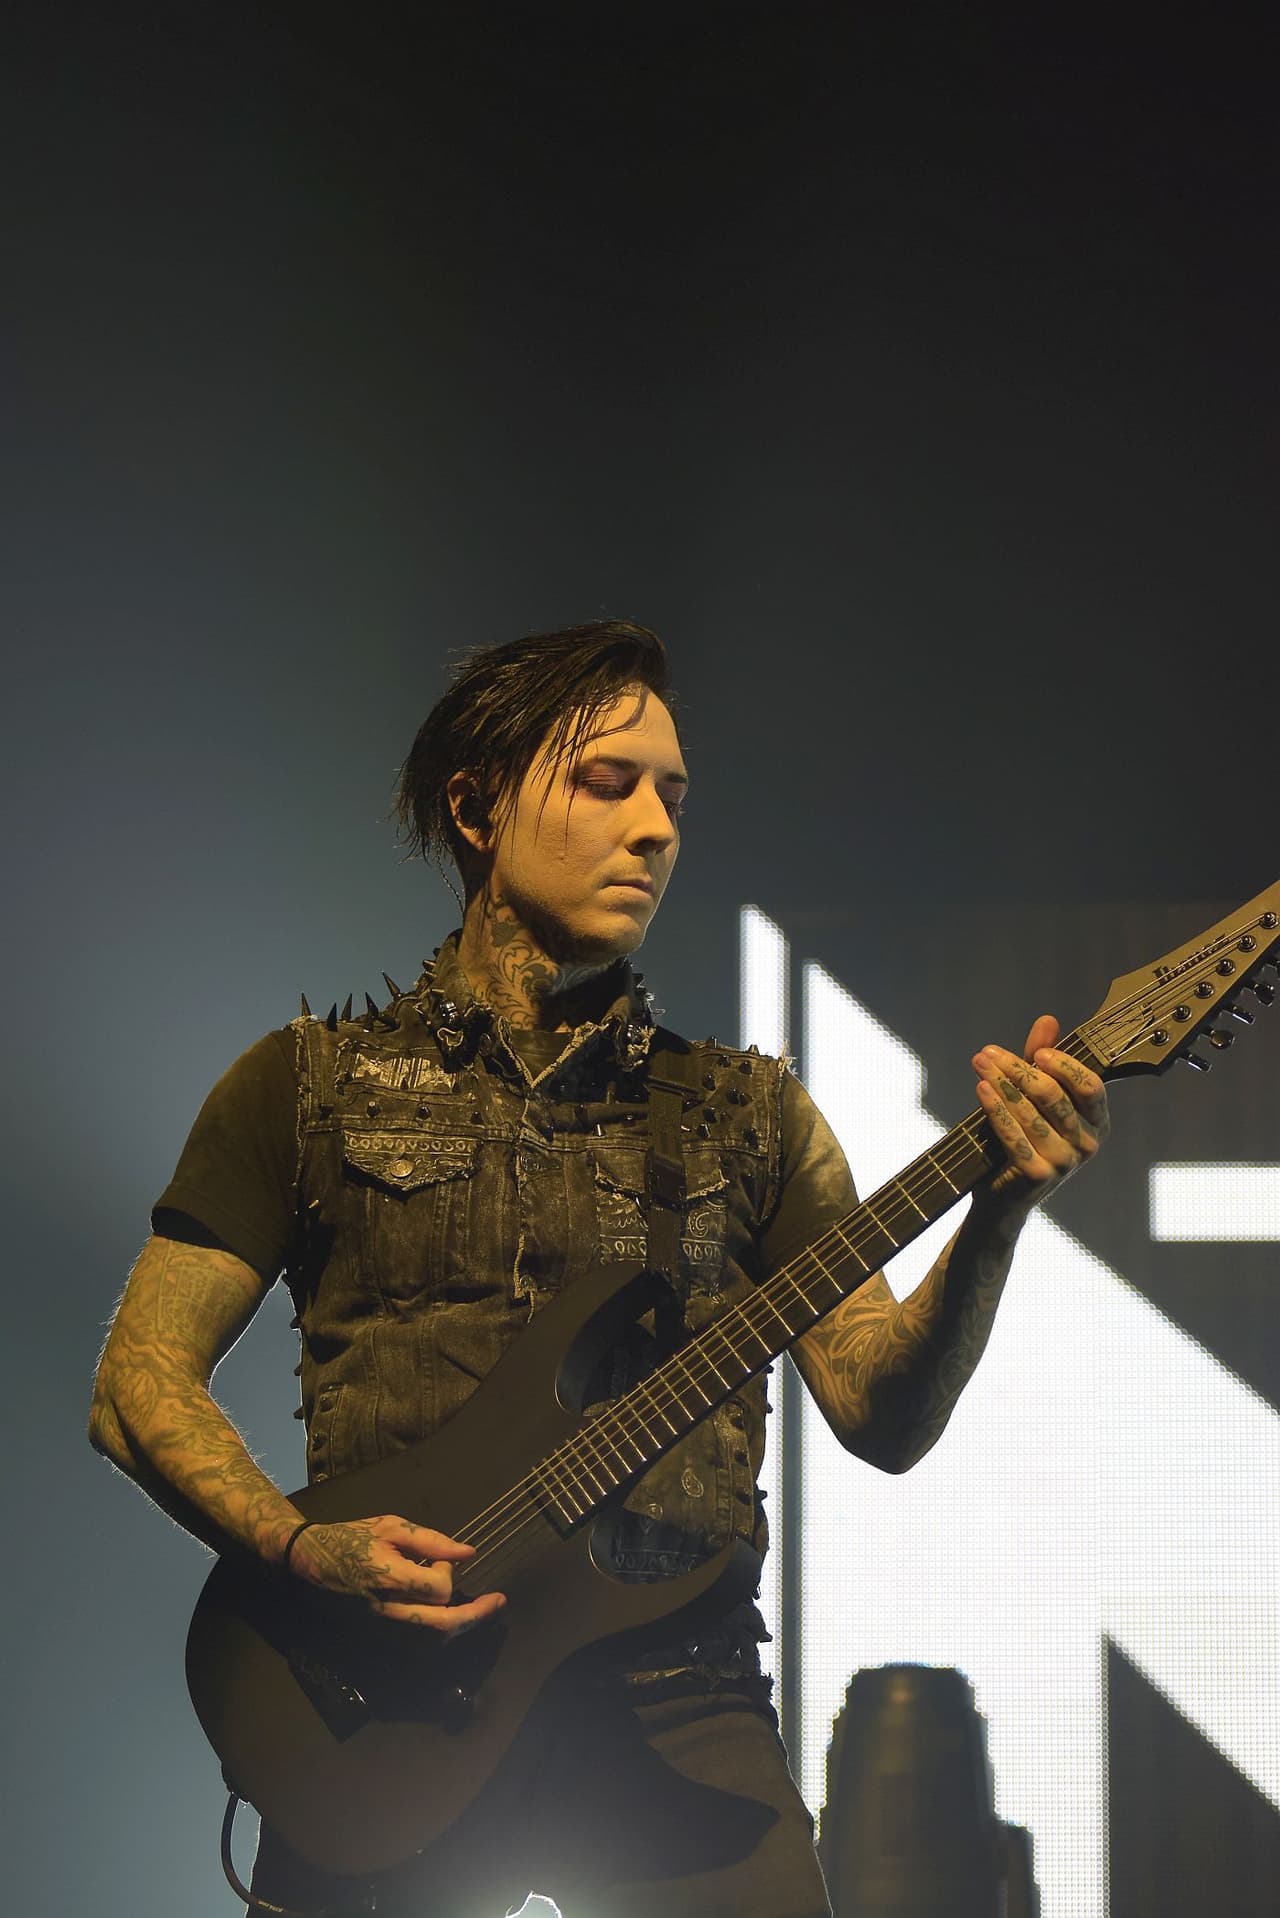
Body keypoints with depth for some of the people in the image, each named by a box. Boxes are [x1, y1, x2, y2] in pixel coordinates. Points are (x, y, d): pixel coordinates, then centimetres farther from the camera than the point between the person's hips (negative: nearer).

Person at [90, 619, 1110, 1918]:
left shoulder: (749, 1115, 15)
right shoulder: (309, 1085, 9)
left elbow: (883, 1416, 5)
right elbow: (140, 1382, 6)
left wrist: (995, 1213, -13)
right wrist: (304, 1550, -12)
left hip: (669, 1704, 1)